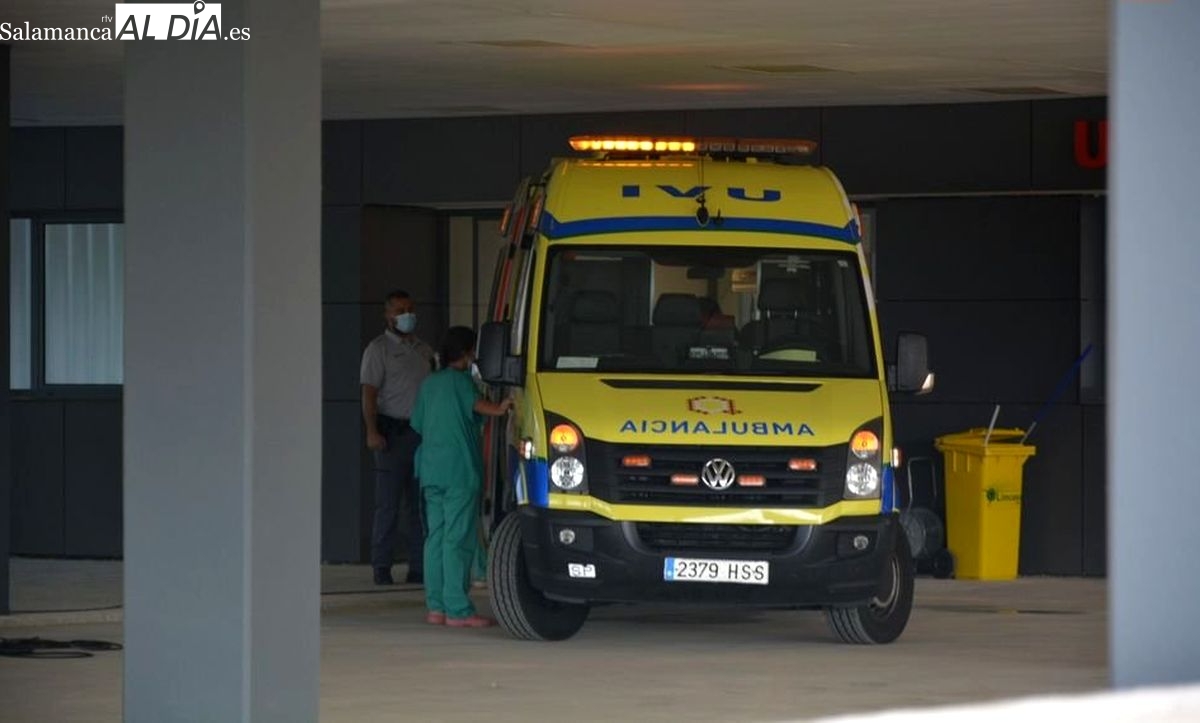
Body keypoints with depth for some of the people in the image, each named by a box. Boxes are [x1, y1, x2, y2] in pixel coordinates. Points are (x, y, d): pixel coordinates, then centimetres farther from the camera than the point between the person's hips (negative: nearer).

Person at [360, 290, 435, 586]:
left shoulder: (424, 350, 19)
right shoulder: (379, 348, 0)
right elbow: (369, 392, -8)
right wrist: (372, 431, -18)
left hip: (422, 432, 6)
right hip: (393, 430, -6)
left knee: (420, 503, 5)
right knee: (388, 503, -6)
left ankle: (419, 567, 8)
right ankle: (382, 567, -4)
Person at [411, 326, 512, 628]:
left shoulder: (429, 383, 16)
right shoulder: (460, 380, -5)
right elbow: (476, 403, -24)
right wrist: (499, 409, -34)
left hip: (430, 470, 7)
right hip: (460, 471, -7)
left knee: (435, 538, 11)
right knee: (458, 540, -8)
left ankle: (435, 606, 11)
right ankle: (457, 610, -10)